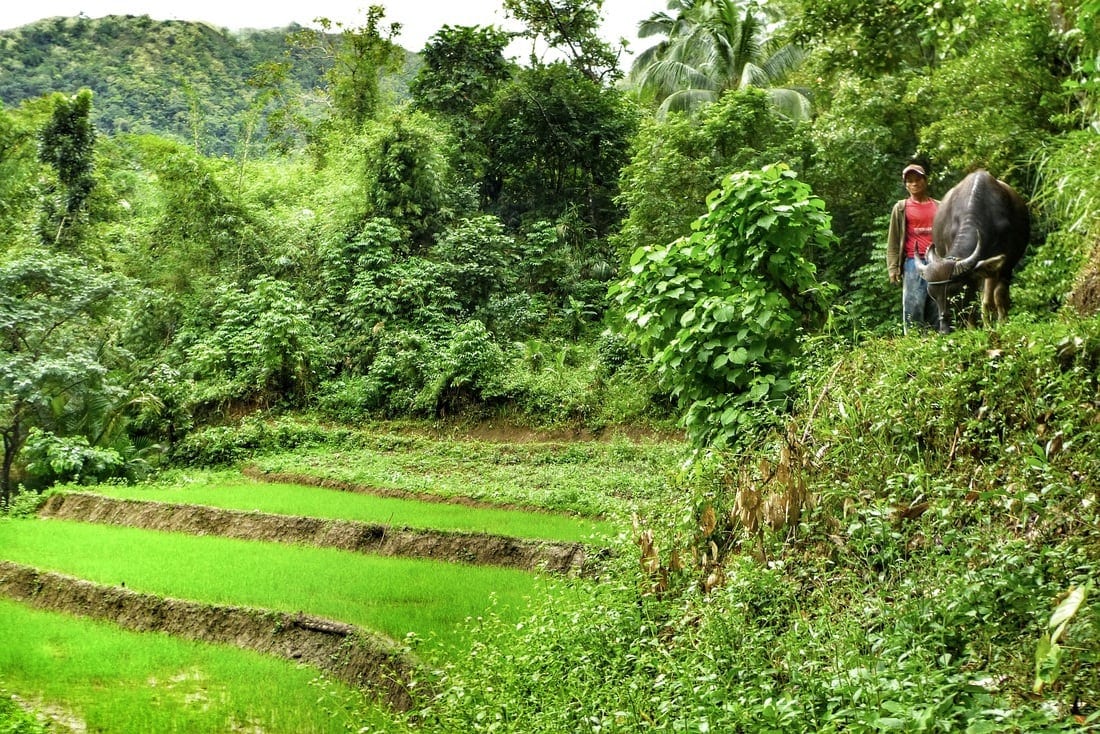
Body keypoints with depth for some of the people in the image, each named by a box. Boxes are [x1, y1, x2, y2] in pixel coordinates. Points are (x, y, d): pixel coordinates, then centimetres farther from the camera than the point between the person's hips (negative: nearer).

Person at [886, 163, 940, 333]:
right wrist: (893, 268, -4)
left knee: (938, 310, 2)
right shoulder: (901, 208, 9)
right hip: (914, 263, -2)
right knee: (913, 309, -8)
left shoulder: (939, 207, 16)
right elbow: (893, 241, 5)